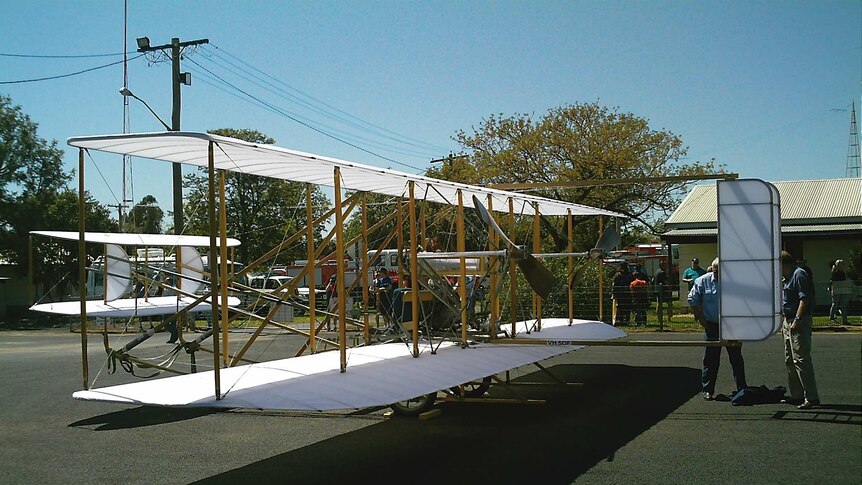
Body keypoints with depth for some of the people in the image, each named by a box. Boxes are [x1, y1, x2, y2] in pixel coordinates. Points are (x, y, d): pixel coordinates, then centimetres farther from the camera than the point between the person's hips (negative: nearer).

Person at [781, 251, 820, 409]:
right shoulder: (789, 277, 18)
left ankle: (811, 397, -9)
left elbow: (804, 299, -21)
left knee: (801, 359, -11)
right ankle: (797, 395, 23)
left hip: (799, 323, -11)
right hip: (790, 322, 11)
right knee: (790, 360, 15)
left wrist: (797, 320, -24)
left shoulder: (799, 274, -13)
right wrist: (786, 322, 22)